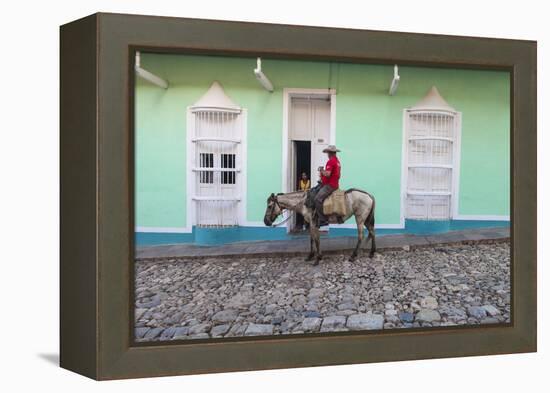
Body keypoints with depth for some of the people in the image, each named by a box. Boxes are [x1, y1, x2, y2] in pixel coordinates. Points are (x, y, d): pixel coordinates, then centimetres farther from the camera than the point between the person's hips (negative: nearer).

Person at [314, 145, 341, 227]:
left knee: (318, 199, -20)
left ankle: (322, 220, -24)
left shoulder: (330, 161, -14)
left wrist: (321, 170, -5)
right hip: (335, 184, 11)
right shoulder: (337, 161, 18)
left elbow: (327, 174, -25)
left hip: (329, 185, -11)